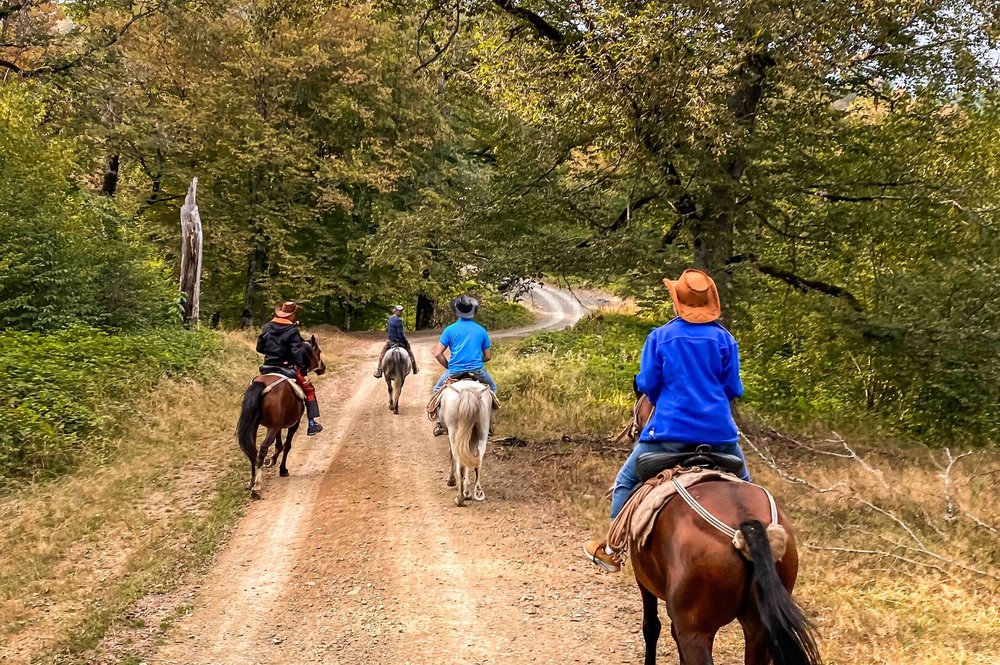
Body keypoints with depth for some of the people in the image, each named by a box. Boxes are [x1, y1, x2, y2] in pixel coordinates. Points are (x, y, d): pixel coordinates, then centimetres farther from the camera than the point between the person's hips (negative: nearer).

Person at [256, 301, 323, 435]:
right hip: (286, 368, -5)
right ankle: (312, 424, 3)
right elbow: (297, 352, -19)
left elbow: (259, 347, 11)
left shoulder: (267, 327, 4)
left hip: (268, 367, 5)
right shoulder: (292, 330, -13)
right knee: (309, 390, 7)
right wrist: (303, 369, -15)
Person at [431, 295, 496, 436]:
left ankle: (439, 422, 16)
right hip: (477, 370, 1)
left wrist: (449, 367, 10)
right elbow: (488, 356, 8)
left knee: (438, 389, 26)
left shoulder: (450, 330, 0)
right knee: (492, 387, 29)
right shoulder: (481, 331, 4)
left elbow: (438, 354, -4)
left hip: (455, 371, -1)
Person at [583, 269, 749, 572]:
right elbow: (734, 389, 3)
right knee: (743, 485, 25)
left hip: (671, 429, -2)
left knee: (626, 481, 14)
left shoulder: (660, 337, -4)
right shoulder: (725, 339, -1)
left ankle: (613, 549, 18)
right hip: (719, 431, 2)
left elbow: (647, 384, -2)